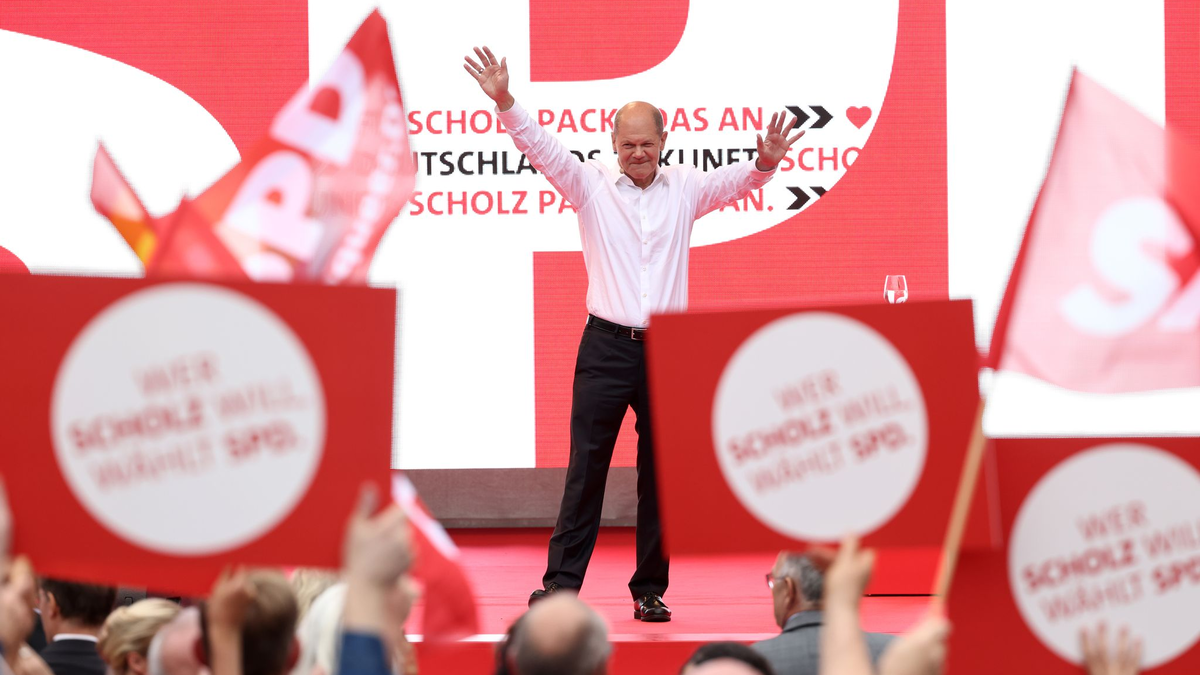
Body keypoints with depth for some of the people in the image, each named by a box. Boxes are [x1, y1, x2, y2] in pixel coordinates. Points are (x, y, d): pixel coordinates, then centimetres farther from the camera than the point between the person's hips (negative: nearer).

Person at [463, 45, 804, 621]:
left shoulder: (684, 189, 7)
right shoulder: (591, 185, 2)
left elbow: (735, 181, -6)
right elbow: (542, 148, -8)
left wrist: (765, 163, -28)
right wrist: (504, 103, -23)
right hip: (608, 346, -2)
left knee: (661, 472, 5)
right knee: (586, 468, -2)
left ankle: (651, 589, 11)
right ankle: (561, 582, 0)